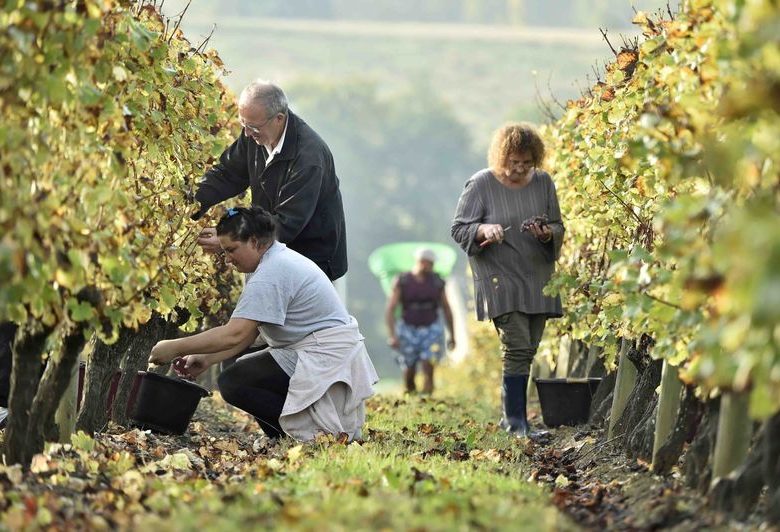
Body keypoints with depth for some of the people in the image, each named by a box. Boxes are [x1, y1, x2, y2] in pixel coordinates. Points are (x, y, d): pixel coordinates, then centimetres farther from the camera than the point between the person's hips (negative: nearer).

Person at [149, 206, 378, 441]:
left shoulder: (271, 275, -19)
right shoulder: (274, 262, 14)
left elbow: (234, 335, -25)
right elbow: (248, 333, 14)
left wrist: (176, 348, -19)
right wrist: (206, 359, 5)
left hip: (326, 358, -11)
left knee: (232, 383, -15)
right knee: (242, 369, 20)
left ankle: (312, 429, -13)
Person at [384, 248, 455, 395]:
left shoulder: (437, 282, -1)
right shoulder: (402, 281, -8)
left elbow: (446, 309, 10)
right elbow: (390, 309, -11)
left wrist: (452, 335, 13)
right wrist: (391, 335, -22)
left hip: (431, 331, 0)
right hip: (408, 331, 0)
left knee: (428, 370, -15)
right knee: (409, 375, 4)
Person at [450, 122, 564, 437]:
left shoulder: (543, 182, 7)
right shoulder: (480, 185, -5)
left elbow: (559, 227, 13)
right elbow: (459, 229, -3)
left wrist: (548, 234, -11)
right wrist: (485, 230, -23)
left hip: (538, 282, 5)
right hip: (501, 281, -5)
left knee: (527, 352, 7)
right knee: (517, 348, -15)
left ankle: (512, 417, 16)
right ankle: (515, 421, -13)